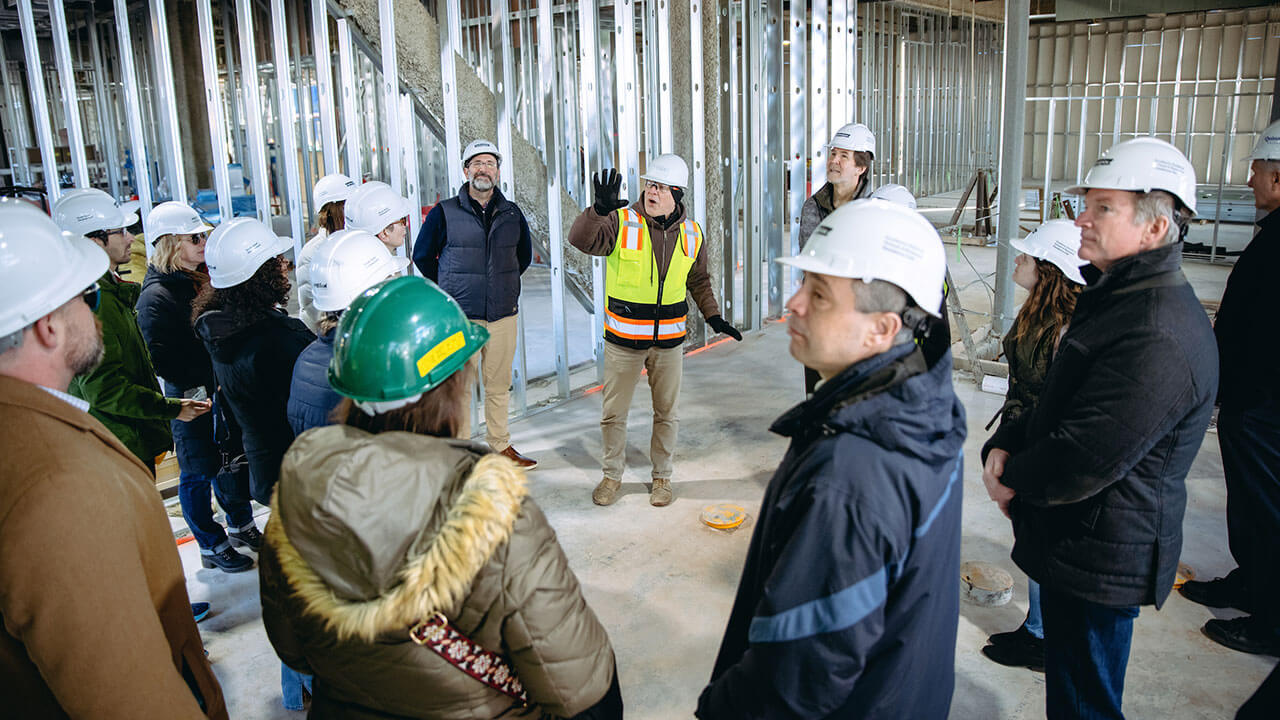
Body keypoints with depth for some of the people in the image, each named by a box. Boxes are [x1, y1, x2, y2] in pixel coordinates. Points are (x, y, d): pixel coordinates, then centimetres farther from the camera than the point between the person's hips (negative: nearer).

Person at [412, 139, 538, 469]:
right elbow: (423, 256, 8)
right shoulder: (444, 213, 0)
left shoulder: (512, 213, 9)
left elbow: (524, 255, 24)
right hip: (460, 315, -3)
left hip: (504, 314, 3)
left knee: (499, 384, 10)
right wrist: (450, 290, 8)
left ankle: (500, 445, 23)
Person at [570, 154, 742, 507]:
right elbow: (581, 240, -25)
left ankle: (661, 476, 31)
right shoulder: (621, 222, -9)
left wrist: (713, 316, 6)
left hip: (669, 341, 2)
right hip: (623, 340, -2)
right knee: (614, 413, 9)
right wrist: (600, 209, -42)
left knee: (667, 413, 13)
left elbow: (699, 280, 17)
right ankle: (612, 475, 29)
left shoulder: (692, 233, 2)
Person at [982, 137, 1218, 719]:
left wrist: (1012, 476, -10)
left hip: (1099, 558, -10)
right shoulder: (1117, 297, 8)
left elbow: (1085, 460, -29)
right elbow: (1058, 406, 15)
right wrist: (1005, 446, -2)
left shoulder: (1159, 338, -27)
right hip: (1072, 542, 10)